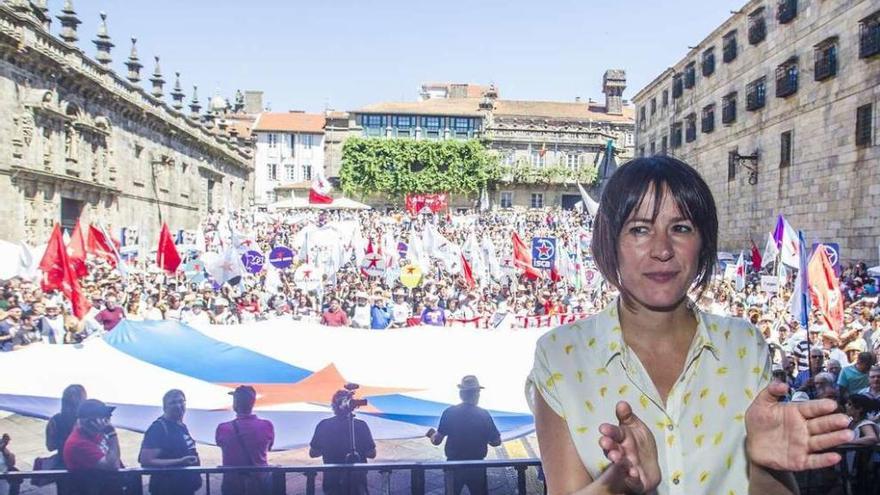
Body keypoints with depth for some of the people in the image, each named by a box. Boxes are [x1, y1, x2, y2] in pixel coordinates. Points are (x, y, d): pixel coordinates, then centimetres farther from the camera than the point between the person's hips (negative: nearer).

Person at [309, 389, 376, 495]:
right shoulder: (361, 425, -11)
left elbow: (312, 453, 0)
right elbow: (371, 454, -7)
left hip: (332, 479, 1)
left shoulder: (324, 425, -9)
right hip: (357, 480, -1)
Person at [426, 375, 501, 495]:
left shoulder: (449, 412, -11)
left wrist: (432, 435, 13)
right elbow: (496, 442, -5)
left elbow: (437, 440, -9)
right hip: (476, 467, -1)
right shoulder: (484, 414, -11)